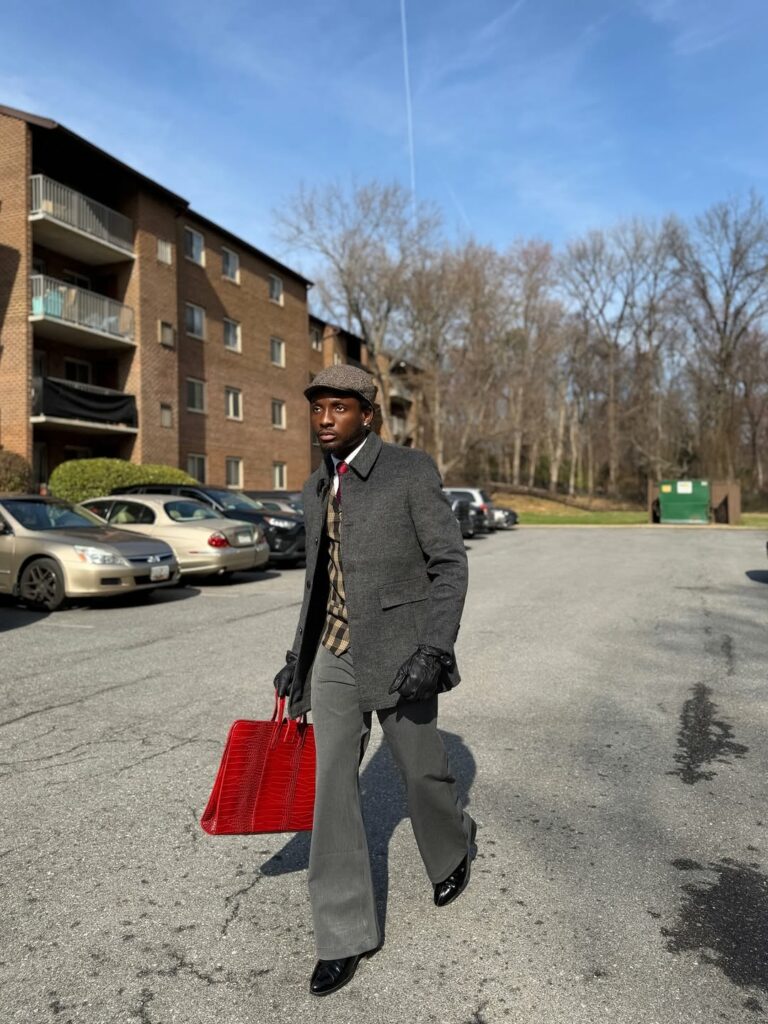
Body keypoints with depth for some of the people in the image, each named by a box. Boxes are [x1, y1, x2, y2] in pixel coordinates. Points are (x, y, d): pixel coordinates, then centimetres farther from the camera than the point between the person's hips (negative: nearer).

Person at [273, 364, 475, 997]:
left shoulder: (412, 471, -10)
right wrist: (298, 659, 14)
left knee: (423, 771, 13)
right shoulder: (318, 487, 9)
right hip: (333, 659, 5)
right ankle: (346, 936, 18)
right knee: (333, 786, 3)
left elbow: (451, 564, -12)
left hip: (395, 654, -5)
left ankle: (453, 850, 47)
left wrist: (435, 651, -22)